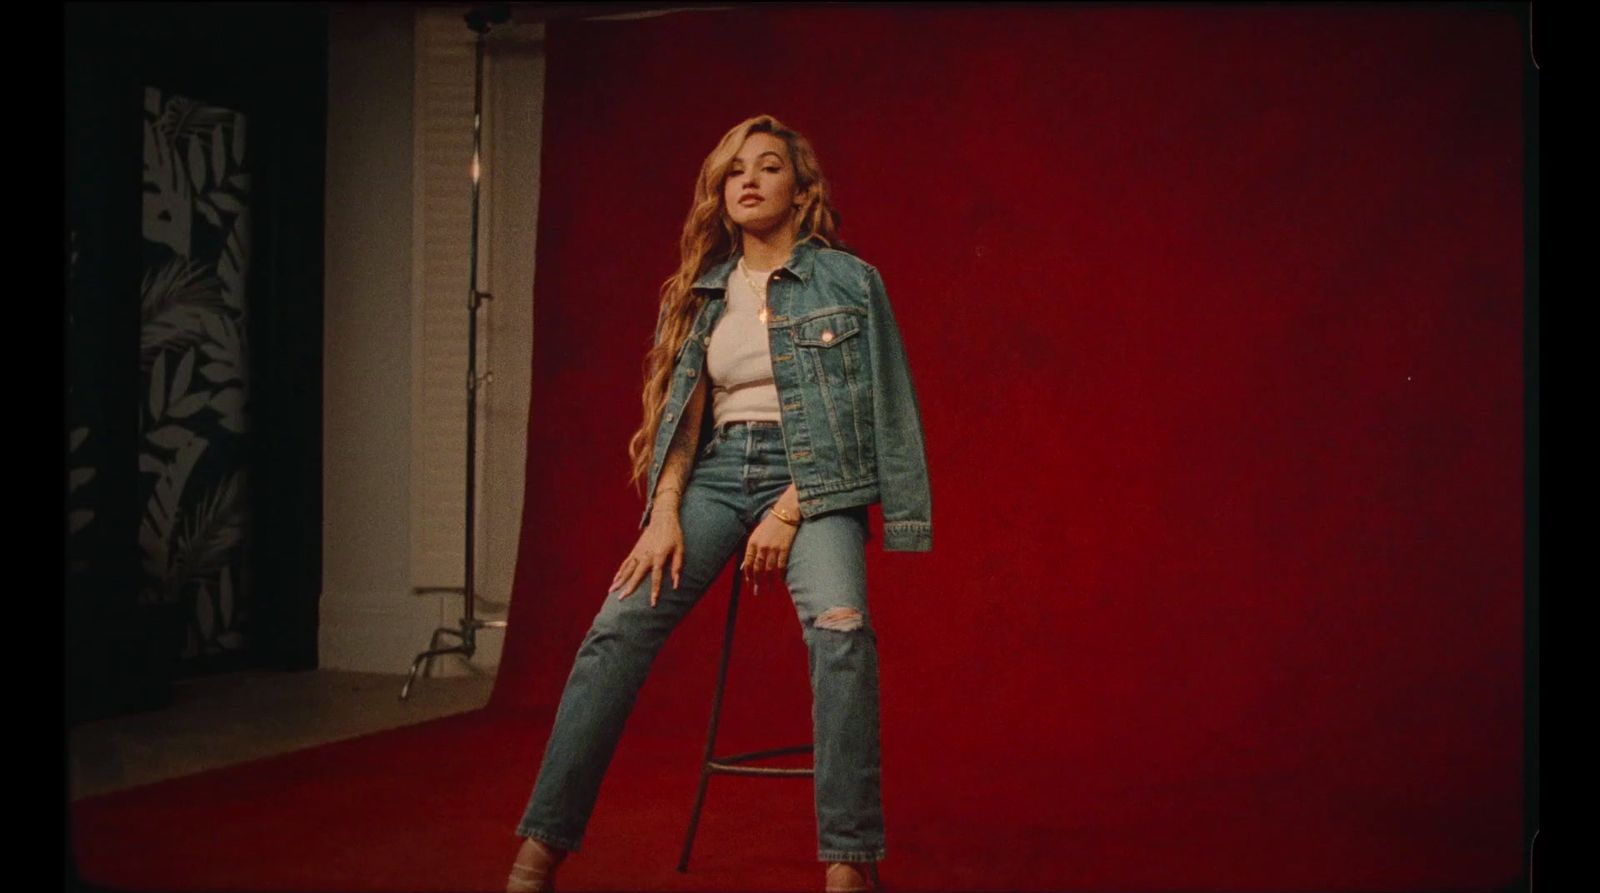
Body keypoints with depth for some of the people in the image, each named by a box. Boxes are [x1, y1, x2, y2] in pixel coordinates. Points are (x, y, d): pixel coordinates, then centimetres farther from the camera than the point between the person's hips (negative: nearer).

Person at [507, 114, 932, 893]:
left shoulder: (849, 281, 2)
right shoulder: (701, 292, 14)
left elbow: (866, 410, -3)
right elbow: (684, 409, 9)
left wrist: (789, 511, -12)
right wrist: (665, 511, -8)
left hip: (811, 474, -3)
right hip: (716, 471, 3)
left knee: (839, 625, -32)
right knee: (620, 624, -18)